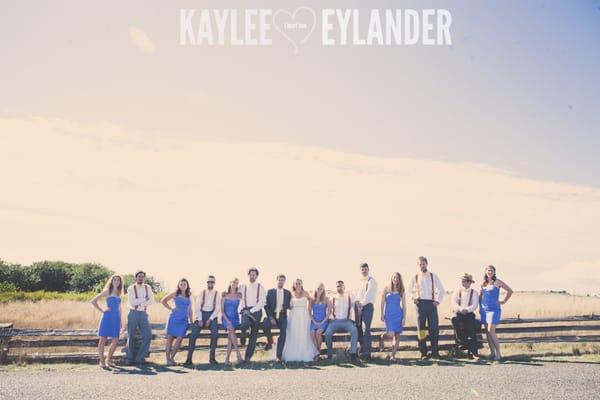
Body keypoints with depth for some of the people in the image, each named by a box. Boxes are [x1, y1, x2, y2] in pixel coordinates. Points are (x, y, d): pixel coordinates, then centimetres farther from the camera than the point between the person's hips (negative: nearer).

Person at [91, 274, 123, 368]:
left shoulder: (119, 293, 15)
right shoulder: (107, 291, 1)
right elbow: (93, 301, -1)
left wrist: (120, 321, 18)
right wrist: (102, 310, -5)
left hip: (116, 318, 5)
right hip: (107, 317, -5)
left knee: (115, 341, 1)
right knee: (103, 339, -1)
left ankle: (109, 359, 18)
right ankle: (101, 361, 9)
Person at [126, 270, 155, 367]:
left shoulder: (148, 288, 7)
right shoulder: (131, 288, -4)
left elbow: (151, 301, -1)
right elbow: (132, 302, -16)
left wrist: (139, 303, -12)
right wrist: (144, 299, -11)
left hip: (143, 314, 3)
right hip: (133, 313, -3)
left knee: (148, 336, -8)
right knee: (131, 337, 4)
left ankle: (139, 358, 0)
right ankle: (130, 359, 20)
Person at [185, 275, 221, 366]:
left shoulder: (217, 294, 5)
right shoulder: (202, 293, 7)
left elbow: (218, 309, -2)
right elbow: (197, 307, 1)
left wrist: (210, 319, -12)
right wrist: (199, 319, -10)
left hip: (212, 315, -1)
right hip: (201, 315, 1)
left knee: (215, 333, -24)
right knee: (193, 334, -17)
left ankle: (212, 357, -15)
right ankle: (189, 358, -13)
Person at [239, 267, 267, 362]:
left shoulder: (260, 287, 3)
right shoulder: (243, 287, 11)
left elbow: (262, 302, -6)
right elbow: (240, 299, 13)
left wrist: (251, 311, -12)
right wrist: (244, 309, -3)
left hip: (256, 311, 0)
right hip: (246, 311, 0)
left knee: (254, 335, 1)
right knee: (245, 324, -31)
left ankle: (248, 356, 10)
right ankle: (243, 333, 3)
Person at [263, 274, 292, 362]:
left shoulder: (288, 293, 10)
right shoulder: (270, 291, 5)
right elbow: (266, 306, 0)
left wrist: (286, 307, -10)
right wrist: (271, 317, -12)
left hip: (282, 316, 1)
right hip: (272, 315, -1)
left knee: (283, 336, -12)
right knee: (265, 326, -30)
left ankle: (278, 356, 0)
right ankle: (270, 342, -2)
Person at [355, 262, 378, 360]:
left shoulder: (372, 281, -1)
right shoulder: (358, 281, 18)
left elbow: (369, 294, -9)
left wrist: (362, 303, -12)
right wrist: (357, 302, -5)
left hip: (368, 306, -6)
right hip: (358, 306, 6)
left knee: (366, 329, -14)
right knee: (358, 328, 5)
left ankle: (366, 353, -16)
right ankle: (362, 348, 17)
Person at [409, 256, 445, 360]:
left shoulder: (433, 276, 8)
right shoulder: (415, 277, 8)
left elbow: (441, 290, 12)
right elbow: (411, 291, 16)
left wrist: (438, 301, 1)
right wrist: (414, 298, -1)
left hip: (431, 303, 0)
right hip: (420, 304, 0)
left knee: (434, 328, -4)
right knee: (421, 328, 1)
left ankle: (435, 352, 4)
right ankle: (423, 353, 8)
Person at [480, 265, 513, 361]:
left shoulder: (497, 282, -4)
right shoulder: (483, 283, 10)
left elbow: (510, 291, 0)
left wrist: (503, 301, 0)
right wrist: (480, 307, 14)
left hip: (494, 309, -5)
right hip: (484, 309, 5)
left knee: (491, 331, -14)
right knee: (487, 332, 4)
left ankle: (498, 354, -7)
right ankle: (492, 353, 11)